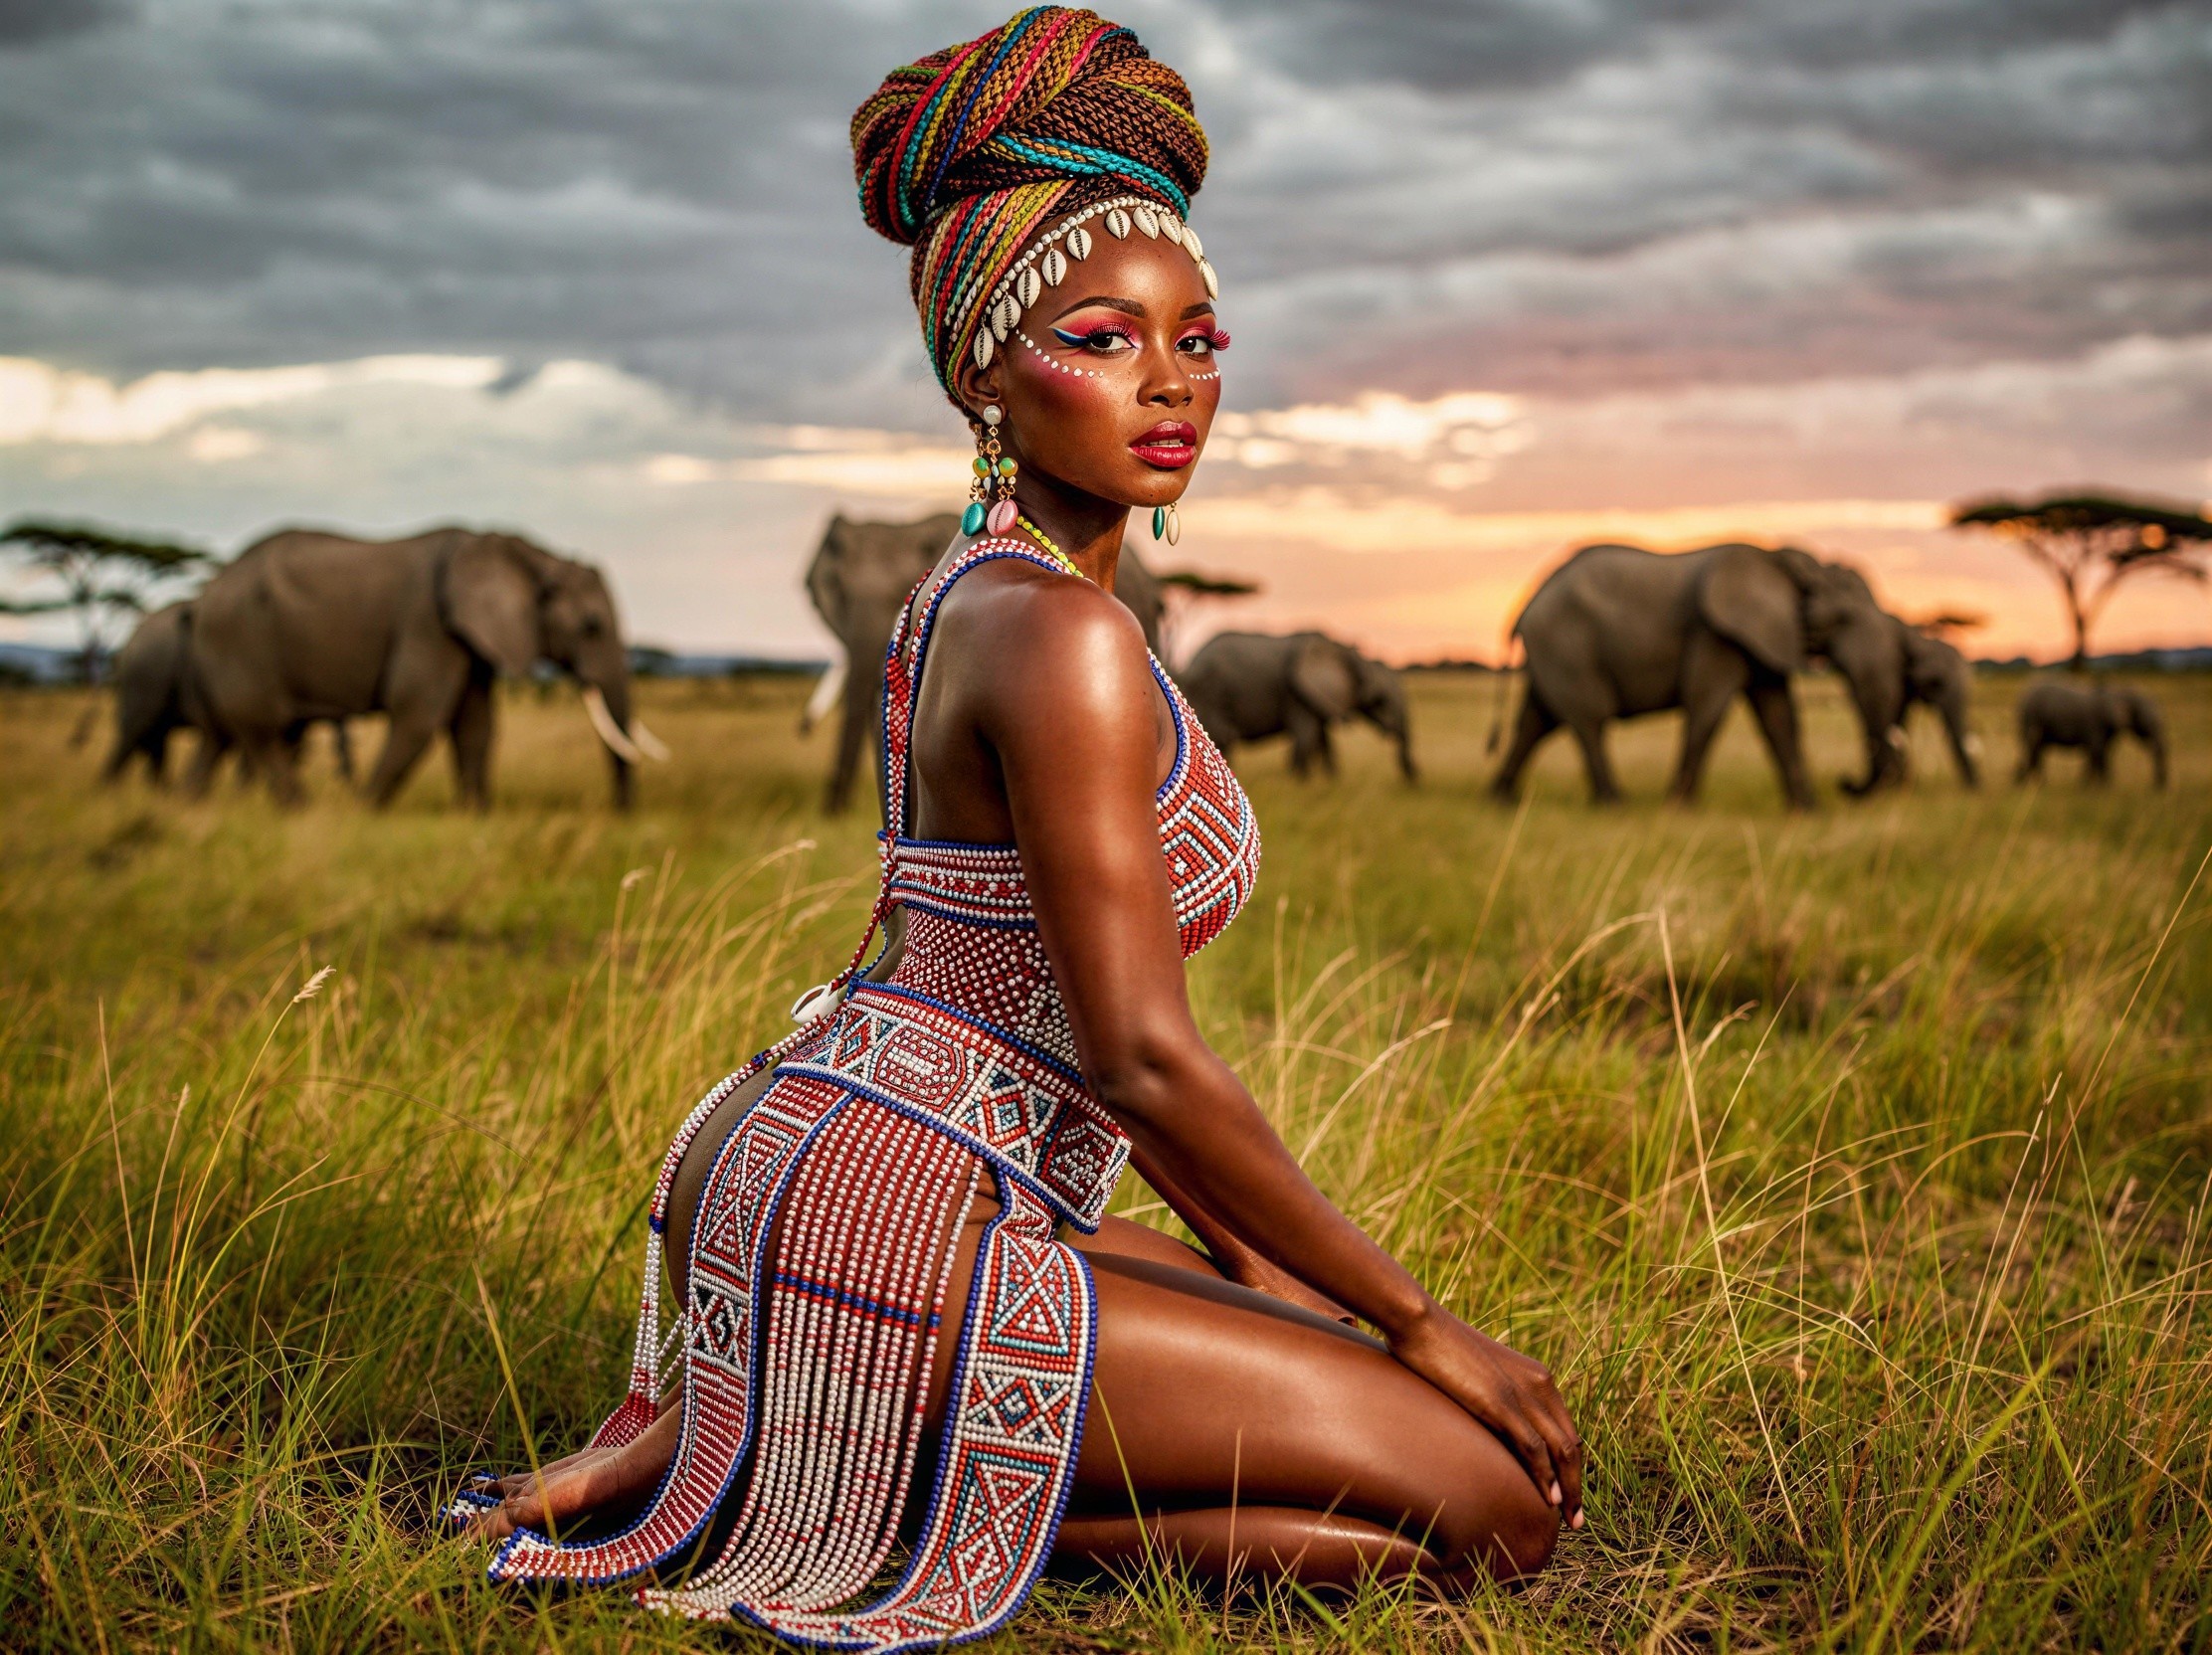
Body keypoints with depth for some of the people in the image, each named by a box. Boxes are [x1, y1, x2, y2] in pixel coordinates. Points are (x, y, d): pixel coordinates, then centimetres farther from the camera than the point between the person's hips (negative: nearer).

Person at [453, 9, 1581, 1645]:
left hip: (817, 1180, 10)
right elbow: (1143, 1054, -19)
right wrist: (1417, 1322, -9)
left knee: (1343, 1353, 26)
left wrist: (1264, 1264, 19)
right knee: (1500, 1497, -6)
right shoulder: (1062, 635, -17)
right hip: (892, 1225, -10)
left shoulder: (981, 597, 14)